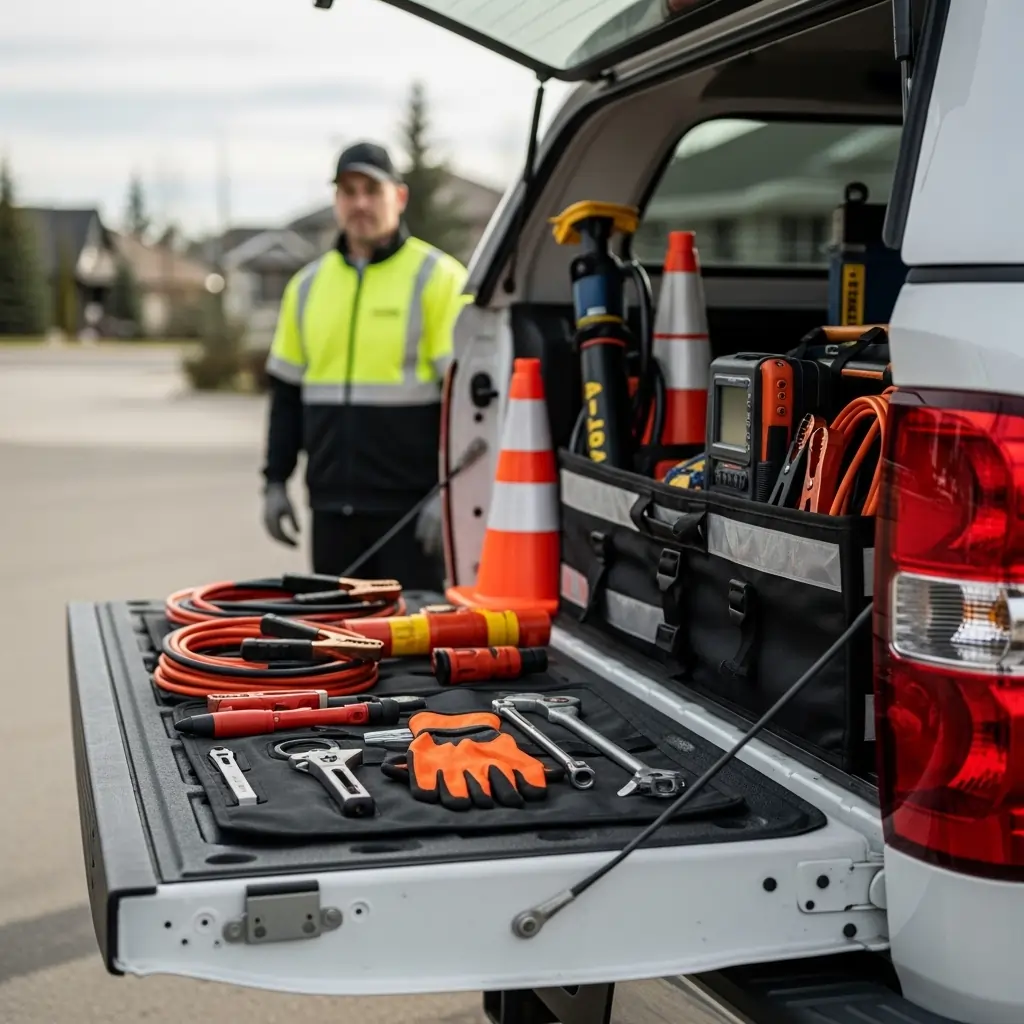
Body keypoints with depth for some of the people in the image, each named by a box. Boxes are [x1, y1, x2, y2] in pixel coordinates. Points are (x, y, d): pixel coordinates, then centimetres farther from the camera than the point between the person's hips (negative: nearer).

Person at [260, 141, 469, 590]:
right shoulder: (307, 284, 13)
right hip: (331, 506, 5)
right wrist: (276, 480, 12)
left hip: (411, 507, -5)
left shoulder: (438, 278, -4)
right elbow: (286, 392, 17)